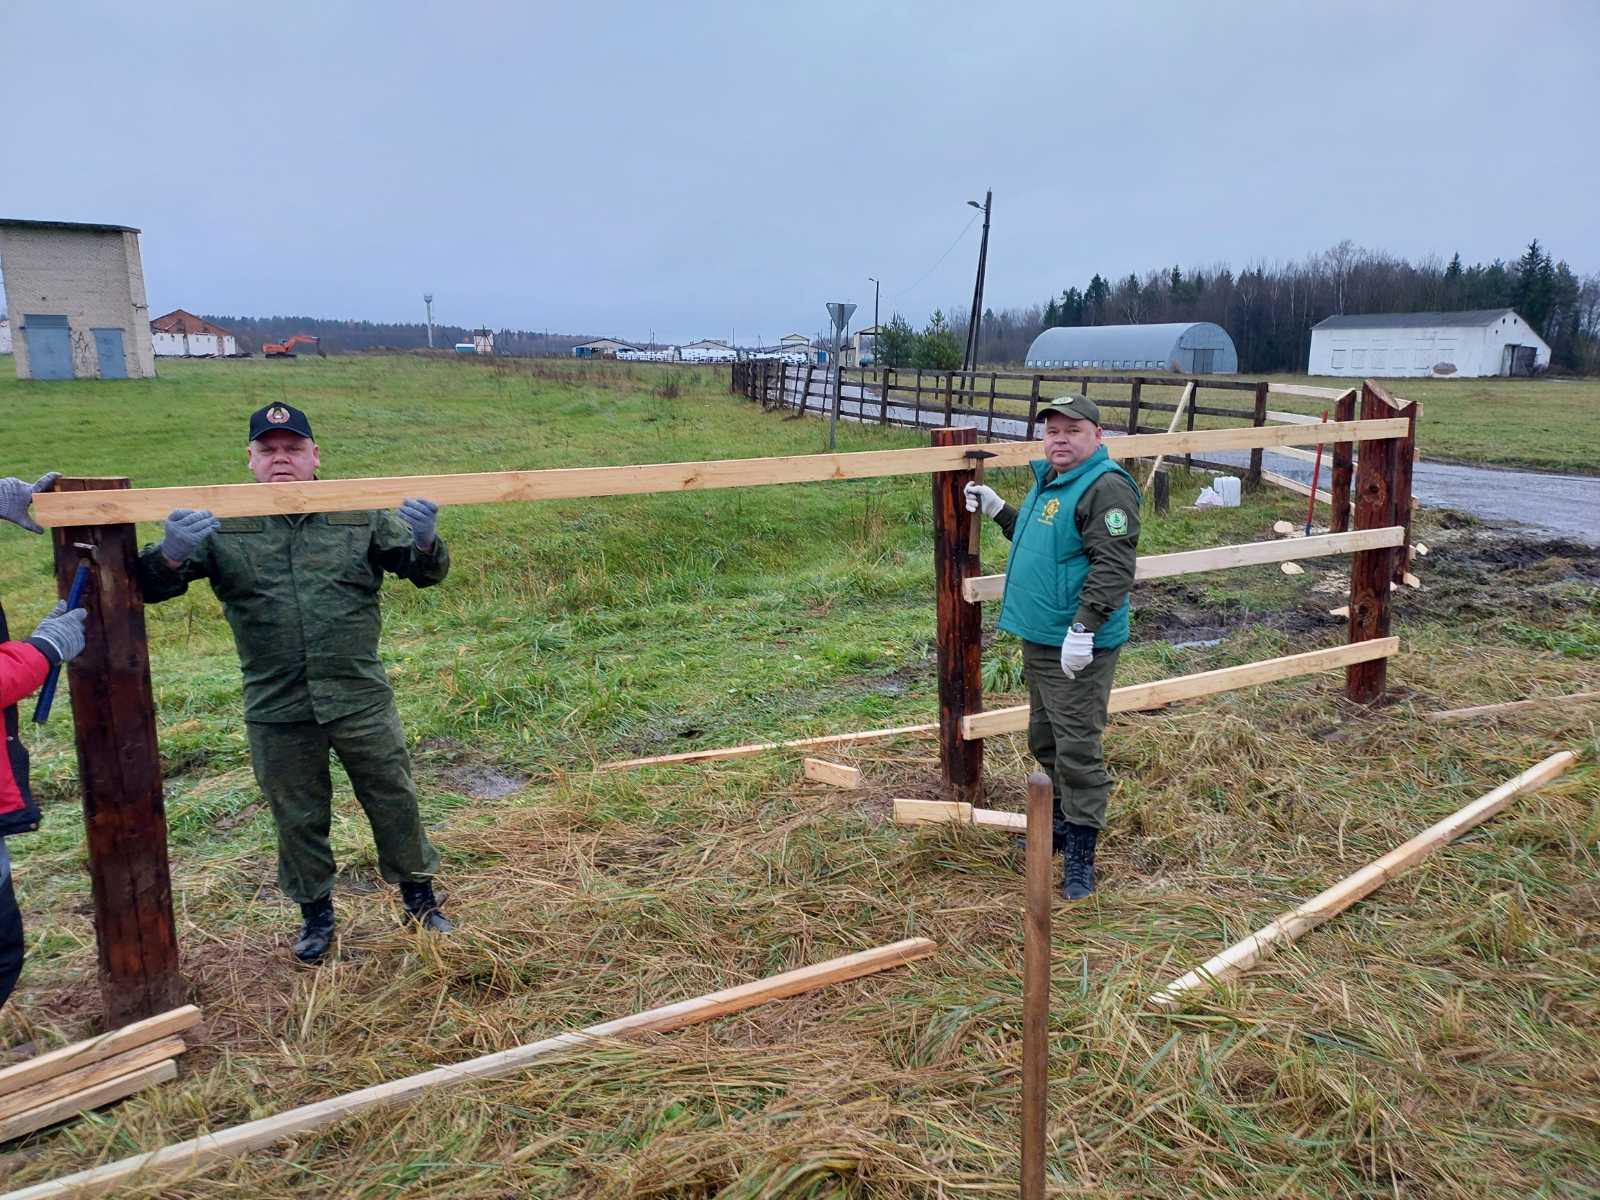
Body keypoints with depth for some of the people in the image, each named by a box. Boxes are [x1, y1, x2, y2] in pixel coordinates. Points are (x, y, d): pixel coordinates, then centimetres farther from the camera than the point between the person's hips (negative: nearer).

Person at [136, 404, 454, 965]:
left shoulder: (360, 514, -1)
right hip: (276, 712, 1)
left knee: (394, 802, 12)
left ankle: (418, 895, 34)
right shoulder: (222, 525, -1)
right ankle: (315, 914, 38)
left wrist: (424, 542, -27)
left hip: (362, 701, 0)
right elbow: (149, 586, -5)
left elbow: (426, 571, -2)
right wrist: (171, 555, -29)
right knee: (299, 819, 16)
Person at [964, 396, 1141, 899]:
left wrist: (1085, 627, -30)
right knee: (1045, 740, 21)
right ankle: (1064, 822, 38)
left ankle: (1080, 856, 6)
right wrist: (997, 509, 21)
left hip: (1077, 648, -10)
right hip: (1038, 639, 10)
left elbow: (1114, 566, -24)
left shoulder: (1106, 488, -17)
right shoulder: (1049, 479, 14)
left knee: (1078, 751, -4)